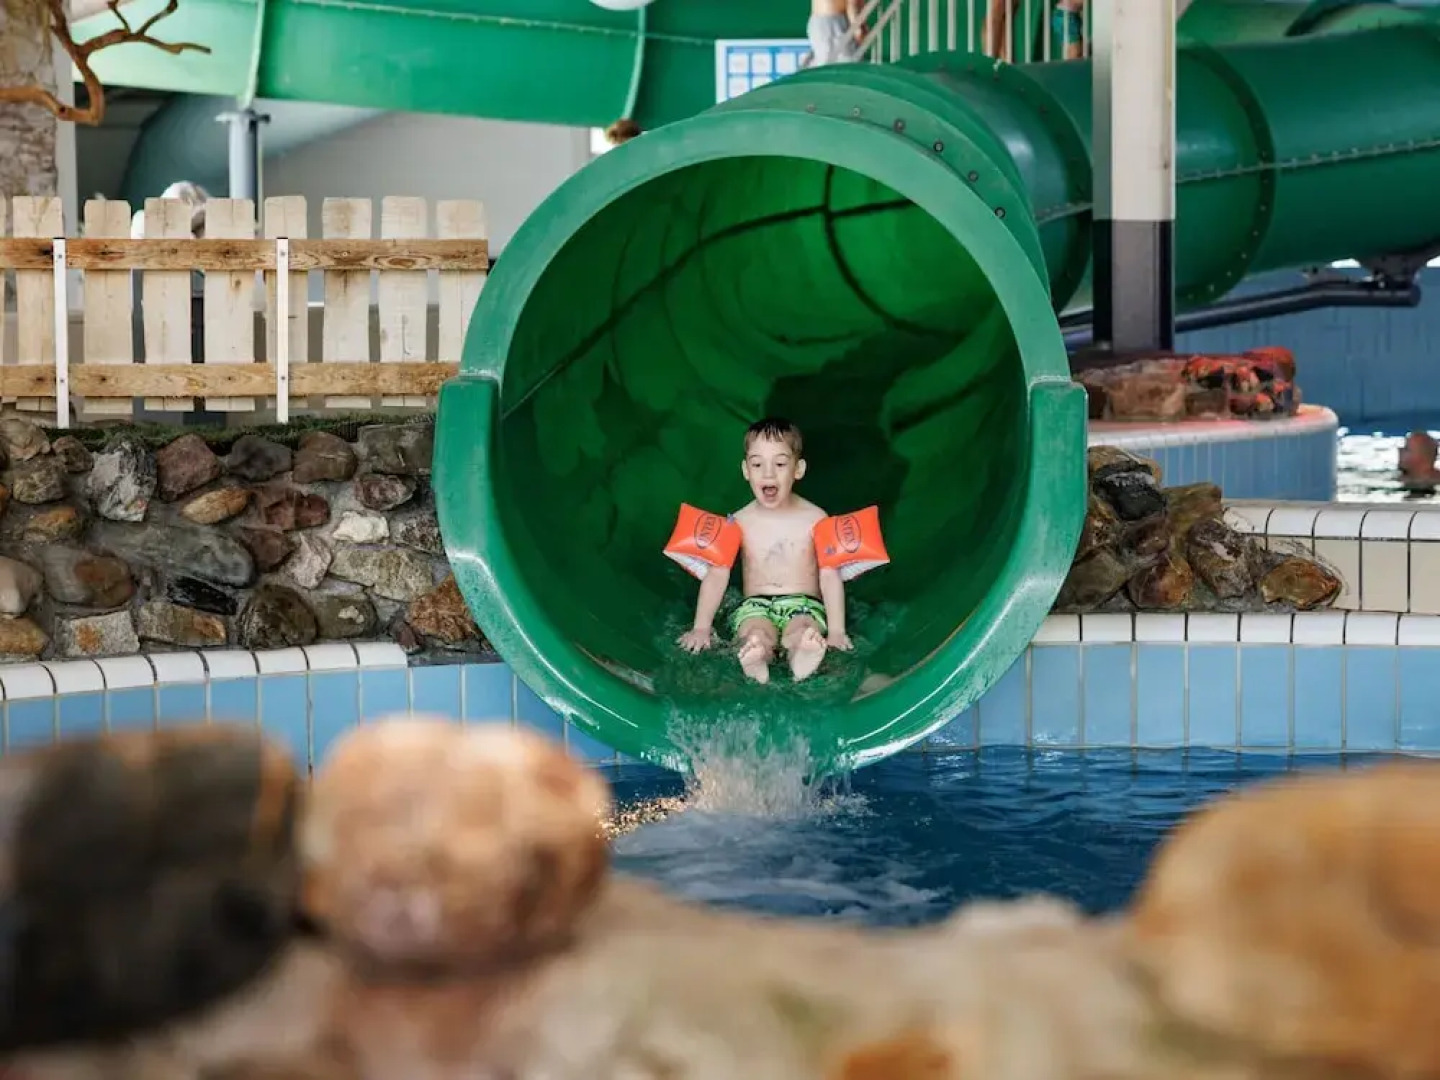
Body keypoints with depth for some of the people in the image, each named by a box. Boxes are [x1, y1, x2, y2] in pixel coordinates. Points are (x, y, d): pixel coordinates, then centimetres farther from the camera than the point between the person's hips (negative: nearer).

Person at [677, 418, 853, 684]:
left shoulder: (815, 519, 3)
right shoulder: (740, 522, 6)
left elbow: (829, 575, 0)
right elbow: (717, 574, 4)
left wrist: (836, 631, -9)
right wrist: (701, 628, -4)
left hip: (804, 602, -1)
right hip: (755, 605, 1)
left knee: (802, 632, -38)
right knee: (756, 634, -37)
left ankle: (802, 661, -71)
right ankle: (754, 664, -69)